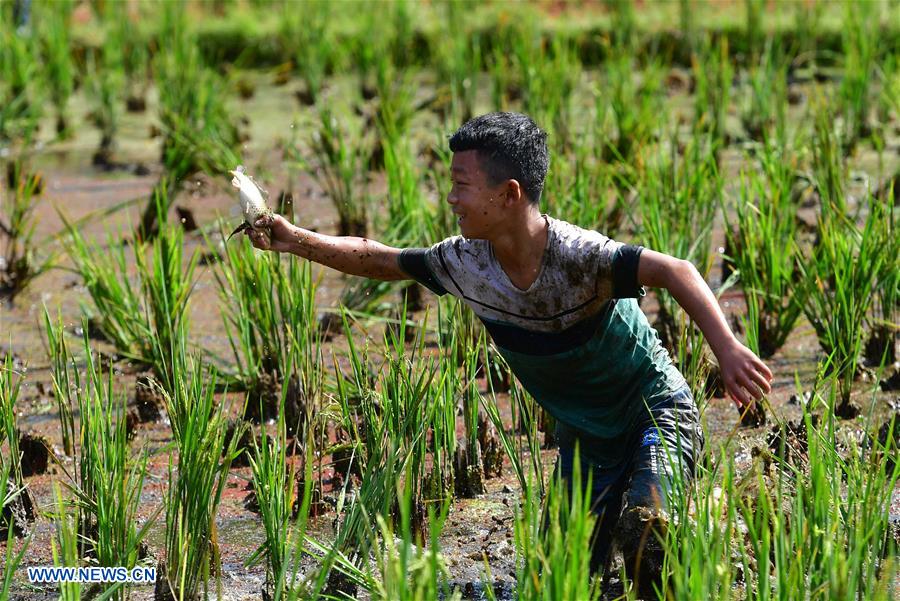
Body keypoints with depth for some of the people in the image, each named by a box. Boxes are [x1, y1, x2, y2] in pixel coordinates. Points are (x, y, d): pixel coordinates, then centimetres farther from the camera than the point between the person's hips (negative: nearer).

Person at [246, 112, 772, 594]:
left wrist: (727, 350, -57)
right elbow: (379, 261, 7)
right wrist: (296, 241, 0)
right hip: (585, 435, 6)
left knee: (643, 528, -32)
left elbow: (674, 271, -42)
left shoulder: (576, 255, -30)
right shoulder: (466, 262, -10)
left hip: (656, 409, -6)